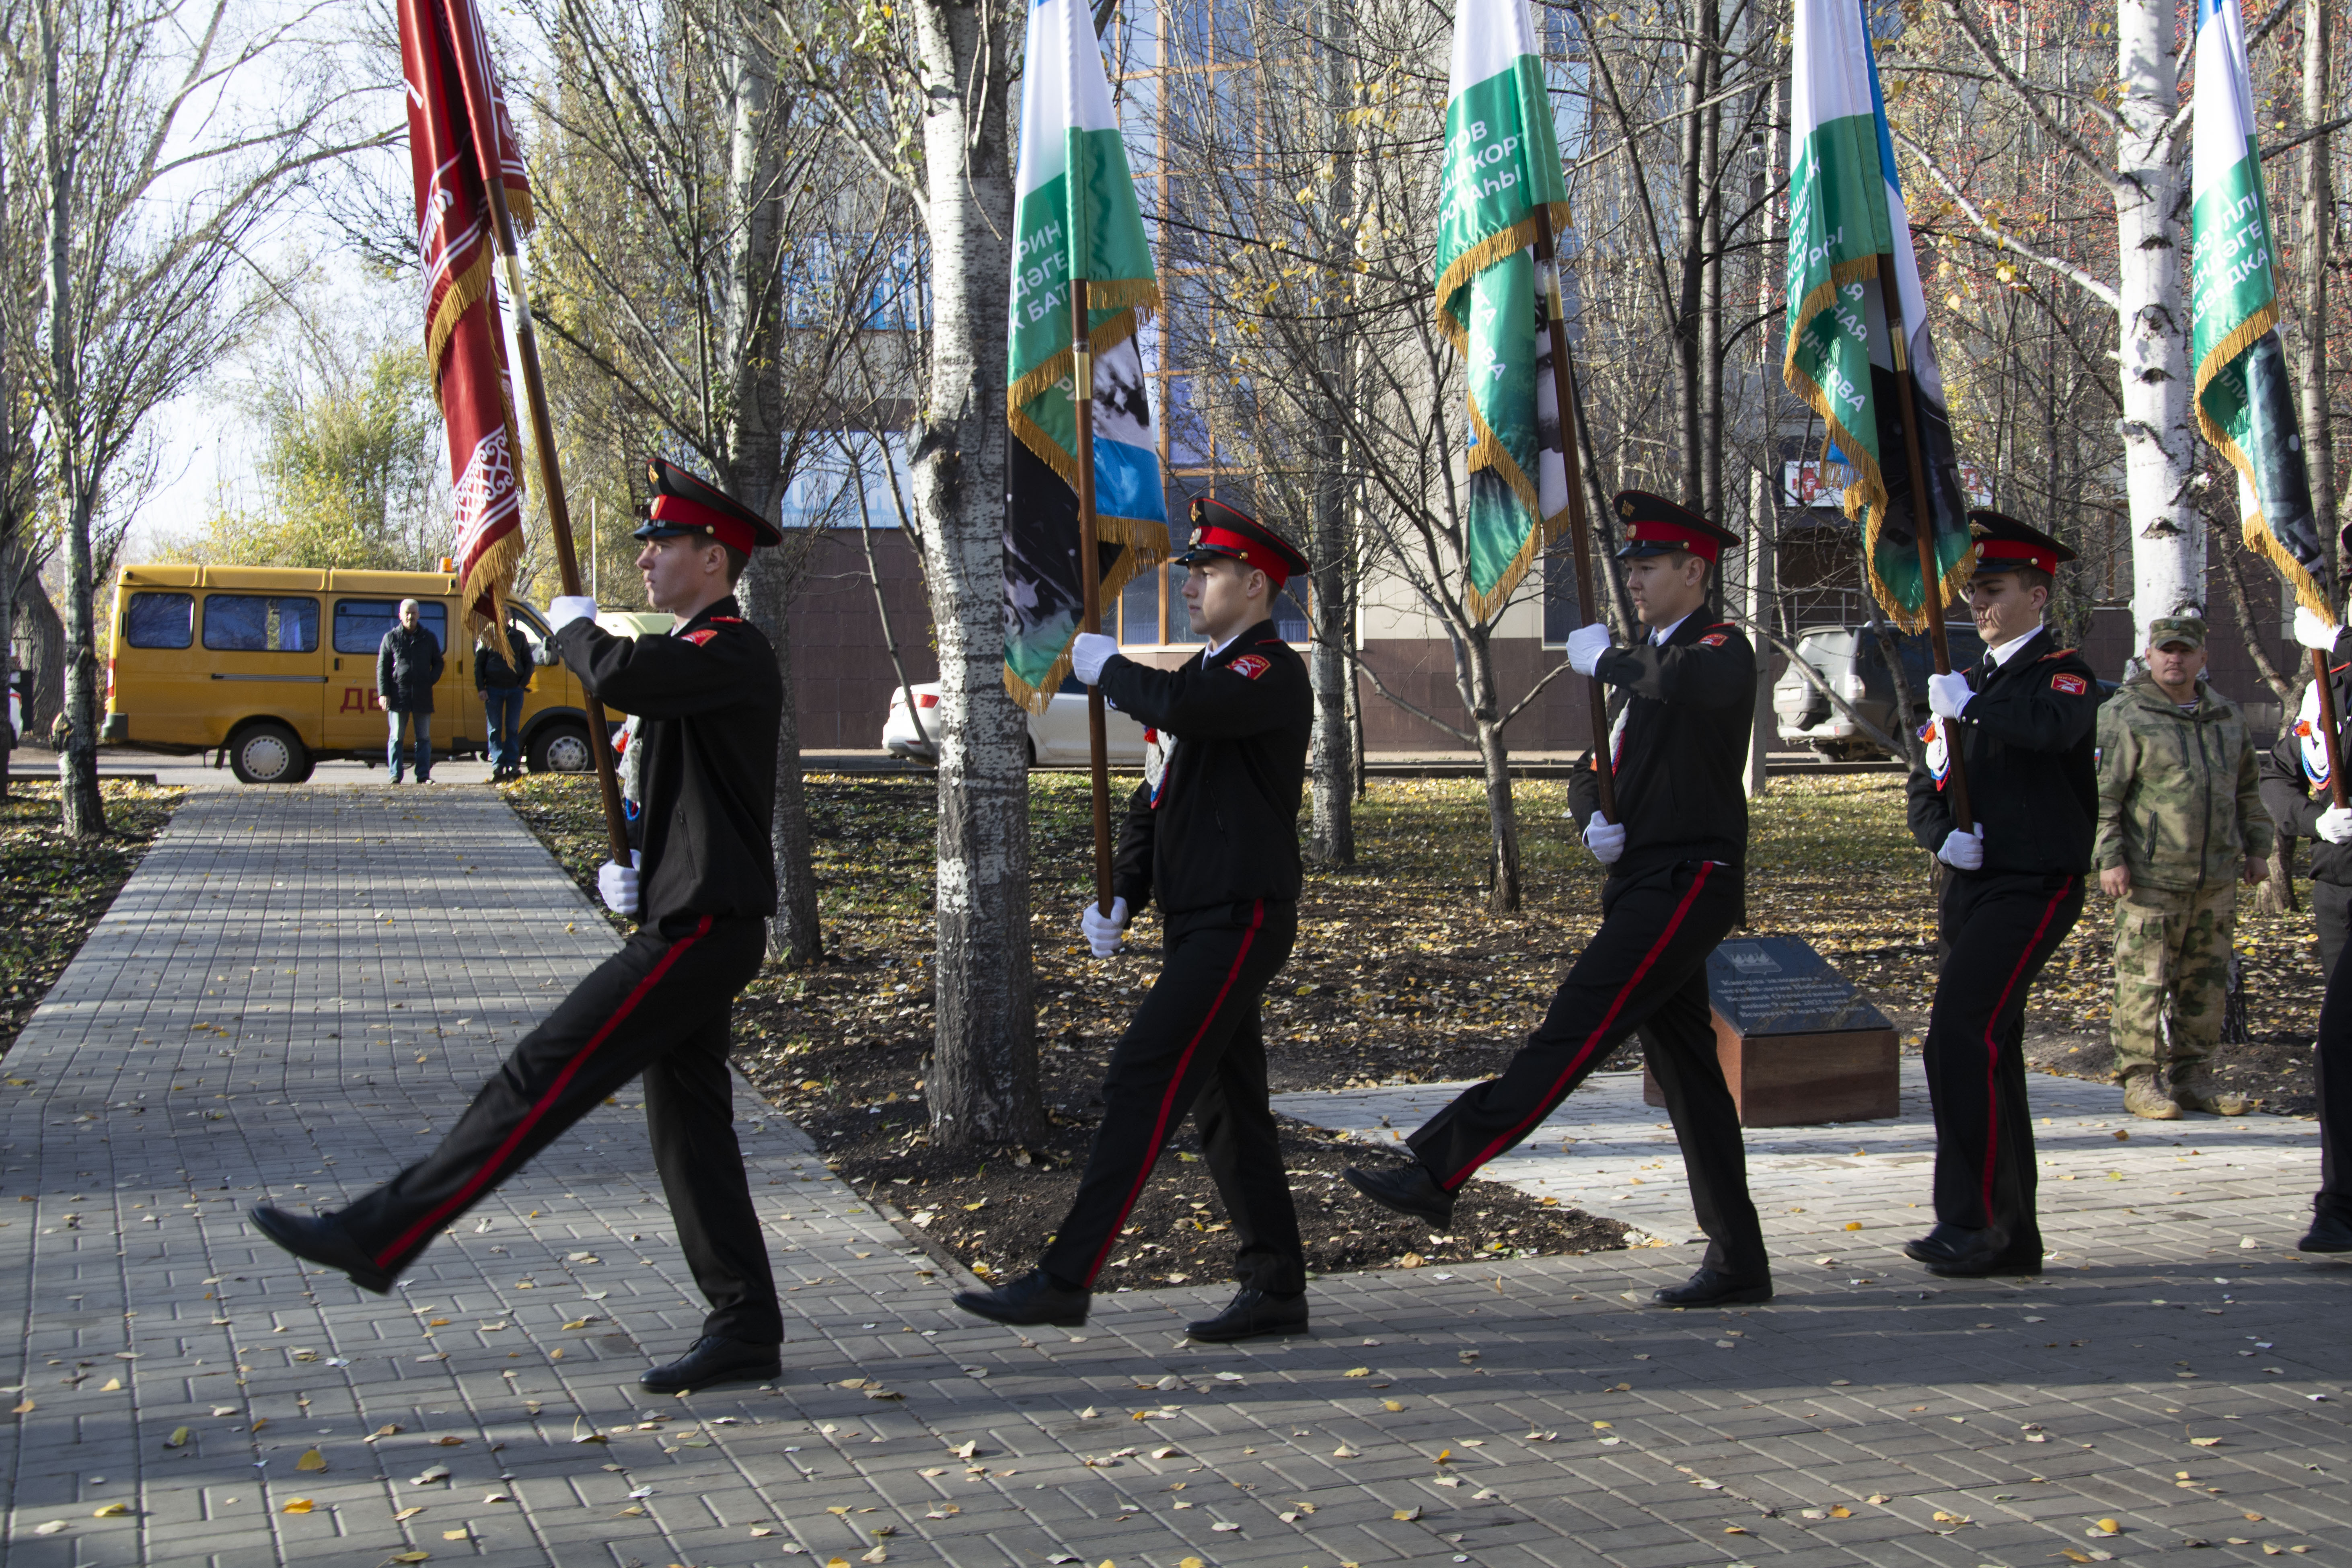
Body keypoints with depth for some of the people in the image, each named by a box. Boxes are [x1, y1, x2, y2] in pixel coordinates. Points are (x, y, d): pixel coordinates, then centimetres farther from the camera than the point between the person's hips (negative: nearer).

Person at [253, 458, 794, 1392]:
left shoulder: (733, 653, -12)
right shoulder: (696, 656, 21)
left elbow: (619, 678, -32)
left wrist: (574, 625, -10)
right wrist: (628, 868, 8)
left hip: (701, 929, -11)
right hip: (690, 923, 11)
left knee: (542, 1080, -10)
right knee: (688, 1128, 10)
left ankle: (381, 1237, -9)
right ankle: (745, 1331, 13)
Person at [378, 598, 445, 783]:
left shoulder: (429, 638, 10)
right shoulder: (391, 638, 5)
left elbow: (438, 663, 17)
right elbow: (382, 667, 4)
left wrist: (431, 680, -3)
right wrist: (383, 693, -5)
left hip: (422, 697, 2)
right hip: (398, 696, -2)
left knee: (424, 738, 3)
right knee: (397, 738, -1)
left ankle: (424, 775, 7)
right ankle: (395, 775, 1)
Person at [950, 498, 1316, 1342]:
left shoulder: (1275, 672, -11)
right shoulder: (1199, 676, 19)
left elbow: (1179, 707, -31)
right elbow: (1155, 797, 19)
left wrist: (1107, 666, -12)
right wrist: (1120, 899, 5)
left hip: (1240, 923, -10)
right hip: (1195, 923, 10)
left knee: (1143, 1079, -15)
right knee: (1225, 1105, 11)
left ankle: (1066, 1278, -16)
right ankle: (1277, 1291, 17)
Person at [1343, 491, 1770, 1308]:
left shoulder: (1723, 650, -7)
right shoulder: (1643, 662, 21)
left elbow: (1686, 684, -32)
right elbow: (1594, 766, 22)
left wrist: (1605, 657, -17)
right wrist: (1593, 819, 0)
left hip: (1686, 885, -10)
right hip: (1644, 886, 10)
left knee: (1575, 1029, -15)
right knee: (1688, 1075, 8)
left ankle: (1439, 1172, -19)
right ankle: (1738, 1262, 11)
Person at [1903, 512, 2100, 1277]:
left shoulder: (2064, 673, -5)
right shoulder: (1963, 685, 18)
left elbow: (2053, 727, -30)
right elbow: (1926, 793, 15)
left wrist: (1970, 703, -21)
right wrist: (1945, 835, -6)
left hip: (2033, 889, -8)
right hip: (1968, 889, 8)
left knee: (1959, 1039, -20)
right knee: (1989, 1052, 9)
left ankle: (1971, 1220, -17)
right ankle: (2012, 1237, 16)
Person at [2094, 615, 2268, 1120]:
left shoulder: (2227, 716, 15)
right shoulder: (2123, 717, -5)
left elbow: (2248, 790, 24)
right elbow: (2100, 795, -8)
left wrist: (2256, 849, 19)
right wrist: (2109, 859, -14)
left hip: (2217, 879, 6)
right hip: (2151, 877, -6)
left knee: (2206, 984, 9)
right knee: (2144, 982, -5)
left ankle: (2192, 1077, 17)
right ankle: (2140, 1081, 1)